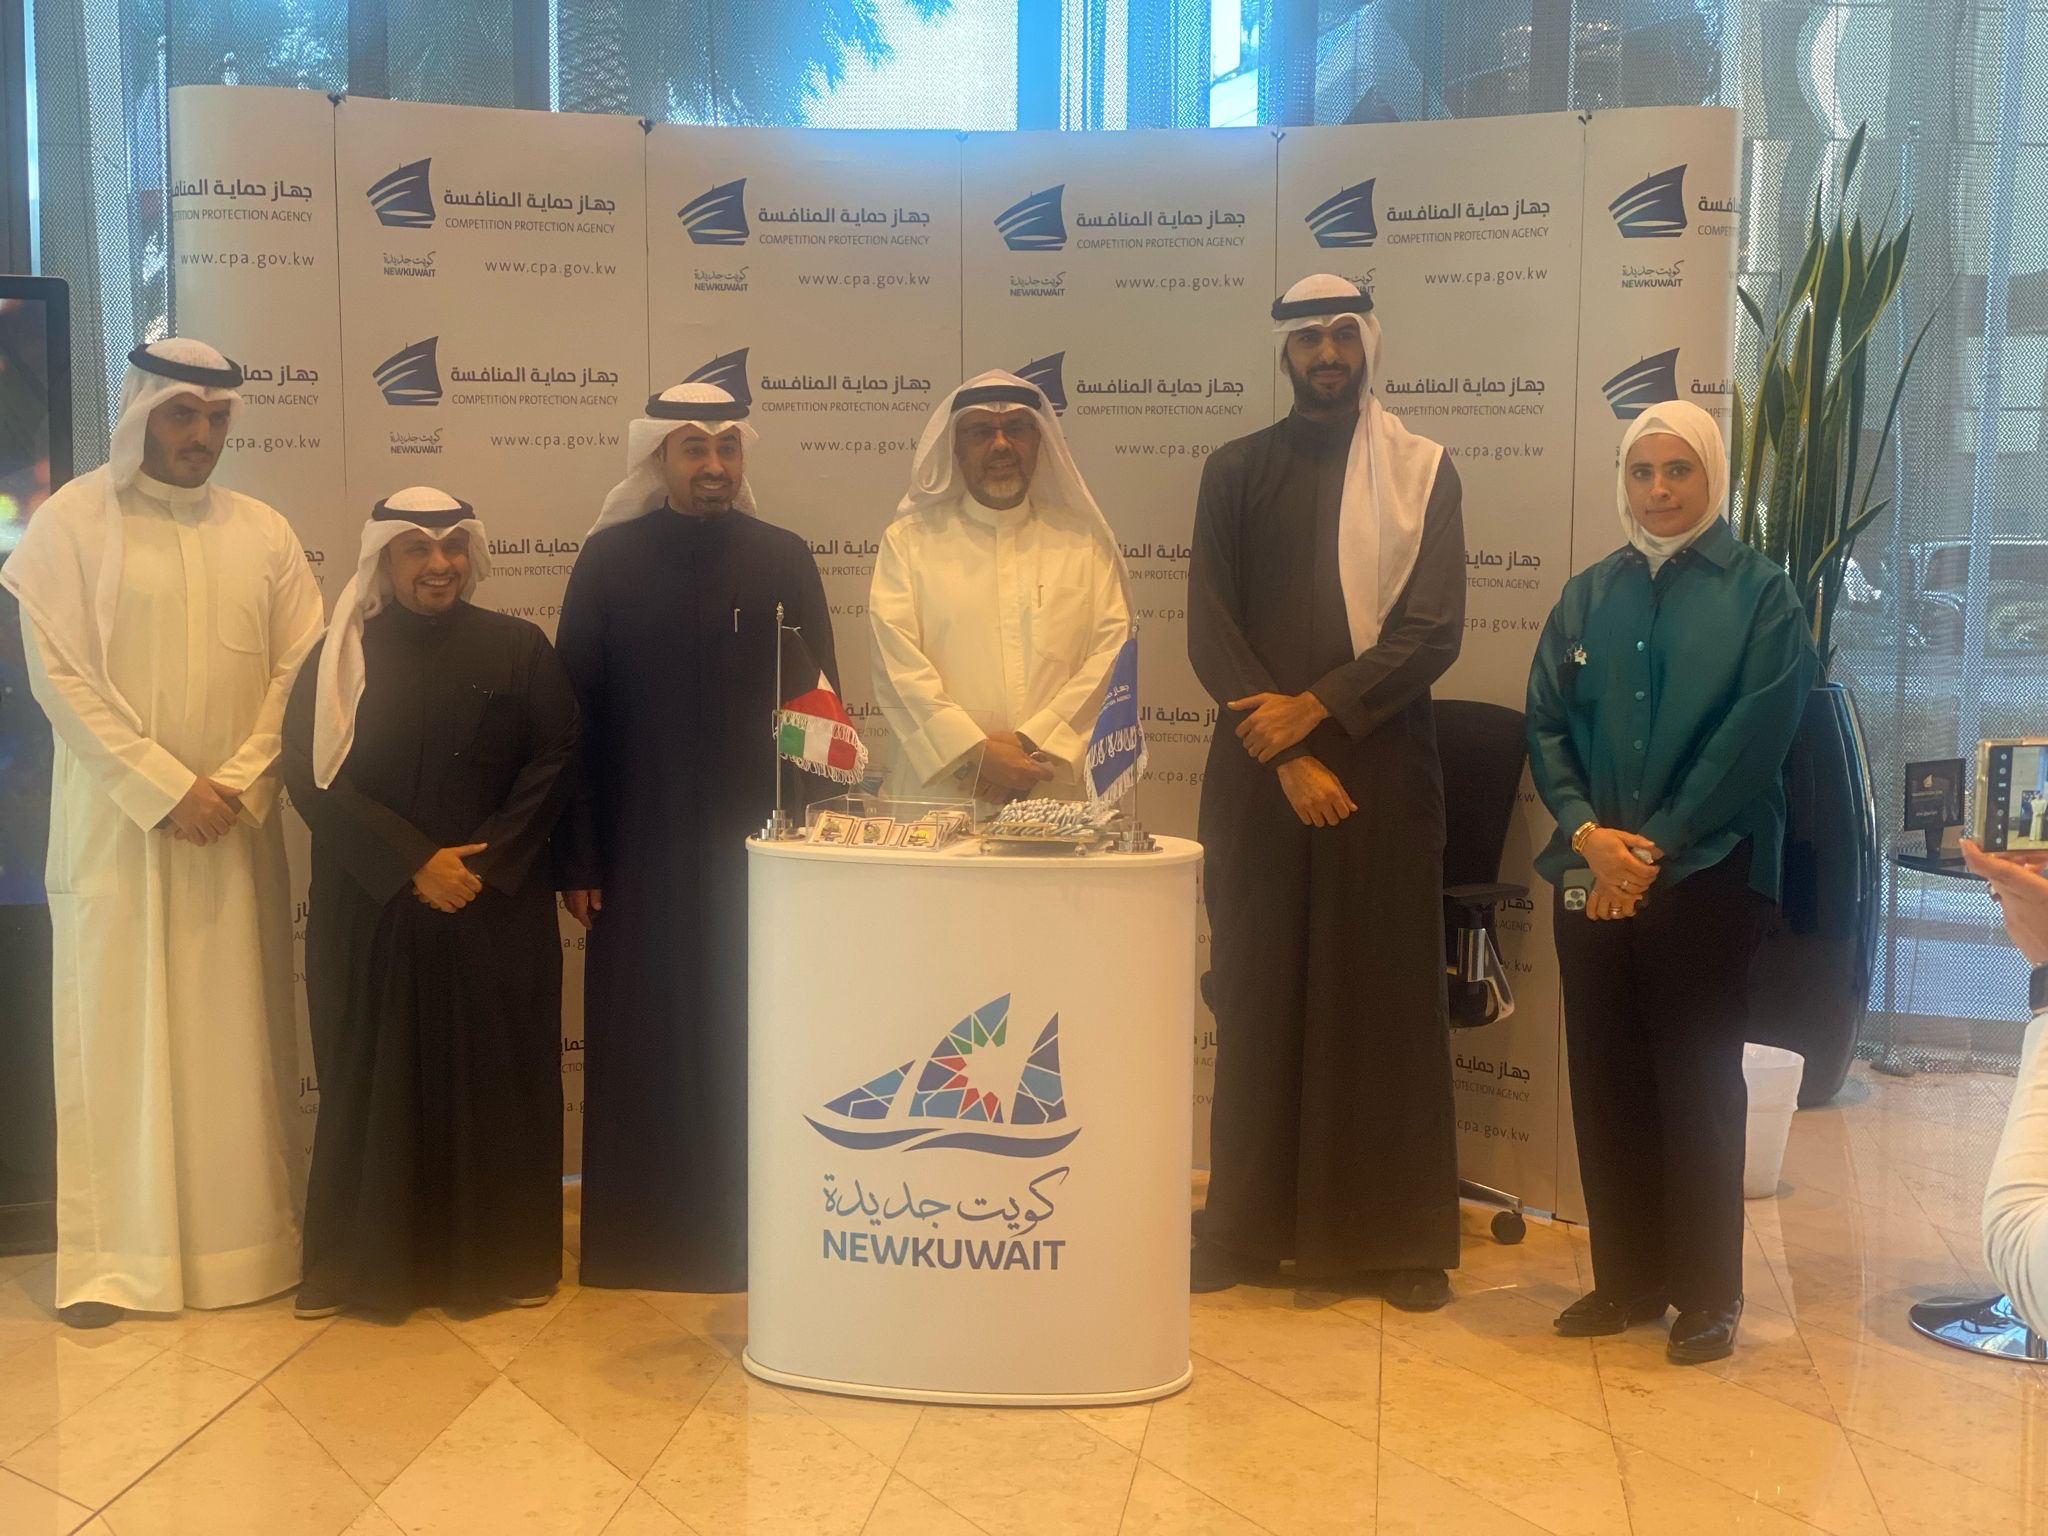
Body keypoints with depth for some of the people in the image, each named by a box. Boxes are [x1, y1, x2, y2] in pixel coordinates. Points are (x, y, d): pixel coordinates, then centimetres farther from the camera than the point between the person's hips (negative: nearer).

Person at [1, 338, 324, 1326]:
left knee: (239, 1036, 7)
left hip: (236, 828, 3)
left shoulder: (262, 531, 7)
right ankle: (112, 1257, 10)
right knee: (115, 1031, 2)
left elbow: (298, 670, 4)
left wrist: (237, 784, -9)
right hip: (116, 826, -3)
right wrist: (165, 789, -14)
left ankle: (248, 1238, 17)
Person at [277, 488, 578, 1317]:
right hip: (368, 913, 0)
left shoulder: (518, 648, 4)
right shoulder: (341, 655, 4)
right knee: (374, 1079, 4)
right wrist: (413, 866, -13)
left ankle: (503, 1255, 15)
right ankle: (370, 1259, 15)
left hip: (497, 909, 0)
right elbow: (310, 775, -4)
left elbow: (553, 759, 0)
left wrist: (485, 861, -11)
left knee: (496, 1077, 4)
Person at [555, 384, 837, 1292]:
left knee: (750, 1041, 4)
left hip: (755, 843, 1)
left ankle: (747, 1235, 16)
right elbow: (575, 713, 1)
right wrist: (576, 855, -3)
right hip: (639, 844, 0)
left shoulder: (784, 560, 5)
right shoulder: (608, 559, 3)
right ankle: (640, 1239, 17)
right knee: (642, 1044, 4)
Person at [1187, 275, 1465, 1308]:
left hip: (1383, 769, -1)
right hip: (1256, 770, 1)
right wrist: (1286, 756, -10)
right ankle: (1250, 1226, 14)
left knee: (1387, 999, 2)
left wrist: (1314, 708, -12)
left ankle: (1398, 1238, 10)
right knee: (1257, 993, 4)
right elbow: (1210, 629, 1)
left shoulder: (1422, 473, 7)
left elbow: (1432, 631, -3)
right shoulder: (1235, 471, 10)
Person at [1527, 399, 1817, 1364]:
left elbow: (1752, 739, -9)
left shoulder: (1759, 595, -1)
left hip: (1707, 876, -4)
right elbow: (1546, 726, 6)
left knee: (1697, 1084, 2)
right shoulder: (1587, 598, 11)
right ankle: (1626, 1279, 20)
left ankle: (1708, 1295, 13)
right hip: (1593, 876, 4)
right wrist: (1588, 832, -11)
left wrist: (1654, 848, -12)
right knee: (1605, 1079, 7)